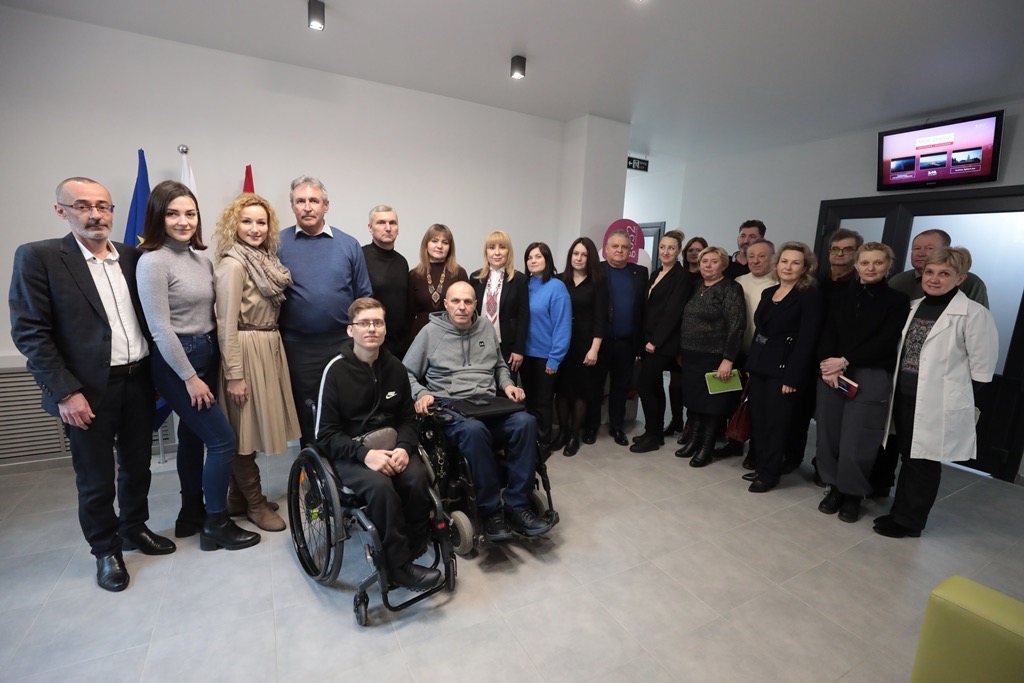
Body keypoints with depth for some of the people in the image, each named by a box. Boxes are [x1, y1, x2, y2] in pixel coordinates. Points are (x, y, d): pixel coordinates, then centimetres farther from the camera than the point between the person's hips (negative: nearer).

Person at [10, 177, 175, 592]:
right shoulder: (38, 257, -6)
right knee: (96, 478, 10)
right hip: (88, 390, -4)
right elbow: (29, 333, -9)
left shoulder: (132, 257, 6)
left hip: (138, 380, 4)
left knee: (137, 465, 17)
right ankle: (105, 550, 30)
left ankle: (134, 528, 38)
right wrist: (65, 392, -15)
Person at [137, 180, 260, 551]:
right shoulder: (153, 262, -15)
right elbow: (160, 329, -17)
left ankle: (191, 514, 33)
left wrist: (208, 366, 10)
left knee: (193, 436, 17)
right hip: (176, 362, -7)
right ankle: (216, 524, 12)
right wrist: (190, 377, -15)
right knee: (222, 440, -5)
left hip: (207, 355, 8)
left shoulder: (202, 259, 8)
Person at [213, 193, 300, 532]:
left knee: (249, 428, 16)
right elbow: (226, 325, -16)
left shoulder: (264, 260, 11)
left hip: (269, 349, 9)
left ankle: (238, 497, 31)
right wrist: (235, 375, -18)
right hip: (246, 352, -8)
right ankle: (255, 503, 20)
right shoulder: (232, 265, -13)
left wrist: (272, 348, 15)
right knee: (244, 430, 5)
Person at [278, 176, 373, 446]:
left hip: (344, 343, 1)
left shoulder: (348, 245, 3)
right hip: (298, 347, 0)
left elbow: (364, 297, 5)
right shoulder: (278, 244, 1)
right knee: (305, 411, 13)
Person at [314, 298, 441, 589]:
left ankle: (414, 550, -3)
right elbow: (326, 435, -9)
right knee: (380, 485, -32)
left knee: (418, 478, -26)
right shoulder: (336, 370, -9)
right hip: (349, 452, -3)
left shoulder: (395, 367, 1)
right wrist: (365, 453, -24)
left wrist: (404, 448, -13)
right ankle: (399, 564, -13)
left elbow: (408, 419, 8)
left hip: (390, 445, 3)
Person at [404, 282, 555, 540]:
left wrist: (507, 384, 7)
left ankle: (517, 505, -15)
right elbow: (406, 373, 9)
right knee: (473, 430, -39)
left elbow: (499, 366, 28)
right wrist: (421, 394, -10)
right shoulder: (430, 332, 5)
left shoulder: (486, 328, 16)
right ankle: (491, 510, -20)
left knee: (526, 421, -27)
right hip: (450, 406, -4)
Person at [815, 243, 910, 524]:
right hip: (831, 375, 3)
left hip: (871, 379, -3)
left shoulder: (898, 300, 3)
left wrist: (845, 362, -13)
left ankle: (852, 495, 20)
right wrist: (829, 367, -11)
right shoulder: (842, 298, 13)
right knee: (829, 437, 5)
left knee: (854, 444, -2)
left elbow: (885, 342, -7)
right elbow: (826, 336, 4)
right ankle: (834, 488, 25)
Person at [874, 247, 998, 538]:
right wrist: (897, 388, 11)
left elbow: (982, 368, -8)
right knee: (908, 457, 16)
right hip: (904, 396, 6)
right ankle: (900, 511, 29)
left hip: (939, 403, -5)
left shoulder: (974, 314, -12)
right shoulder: (915, 307, 8)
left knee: (924, 462, 8)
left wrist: (964, 402, -5)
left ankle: (908, 520, 22)